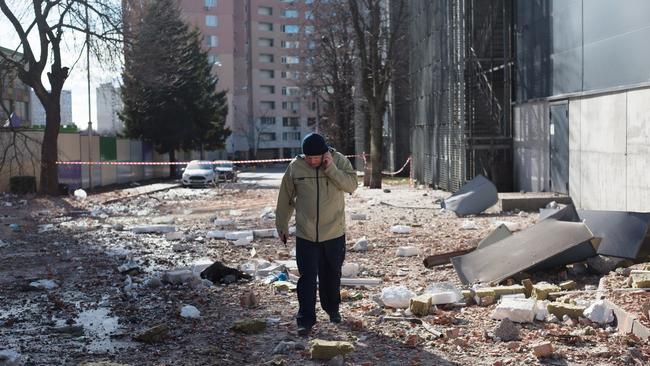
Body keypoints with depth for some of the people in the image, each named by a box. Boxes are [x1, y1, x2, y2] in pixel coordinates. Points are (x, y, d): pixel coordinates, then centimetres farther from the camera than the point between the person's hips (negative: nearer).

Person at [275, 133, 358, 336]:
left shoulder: (339, 161, -6)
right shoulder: (295, 167, -5)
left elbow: (351, 185, -17)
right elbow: (286, 198, 5)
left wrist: (331, 168, -26)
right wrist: (282, 225, 10)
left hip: (334, 232, 1)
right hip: (305, 234, -1)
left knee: (332, 275, 16)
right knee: (307, 278, -4)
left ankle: (332, 309, 38)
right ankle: (306, 320, 1)